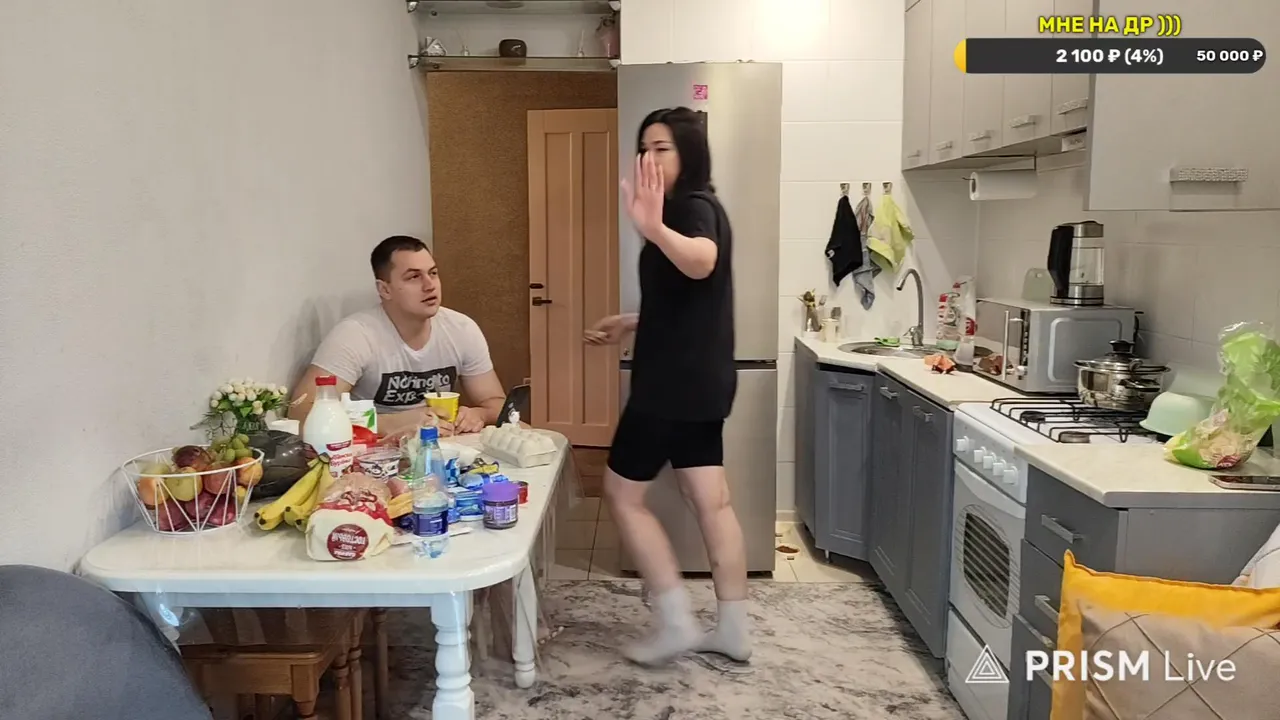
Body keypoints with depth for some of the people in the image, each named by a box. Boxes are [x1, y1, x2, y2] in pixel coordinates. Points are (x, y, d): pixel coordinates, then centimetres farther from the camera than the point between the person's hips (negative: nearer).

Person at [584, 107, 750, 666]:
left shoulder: (694, 208, -14)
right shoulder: (693, 211, 18)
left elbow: (702, 263, -40)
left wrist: (654, 229, -58)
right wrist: (629, 323, 27)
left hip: (678, 381, -10)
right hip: (700, 379, 10)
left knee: (622, 492, 2)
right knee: (711, 501, 12)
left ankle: (676, 624, 6)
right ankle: (733, 629, 20)